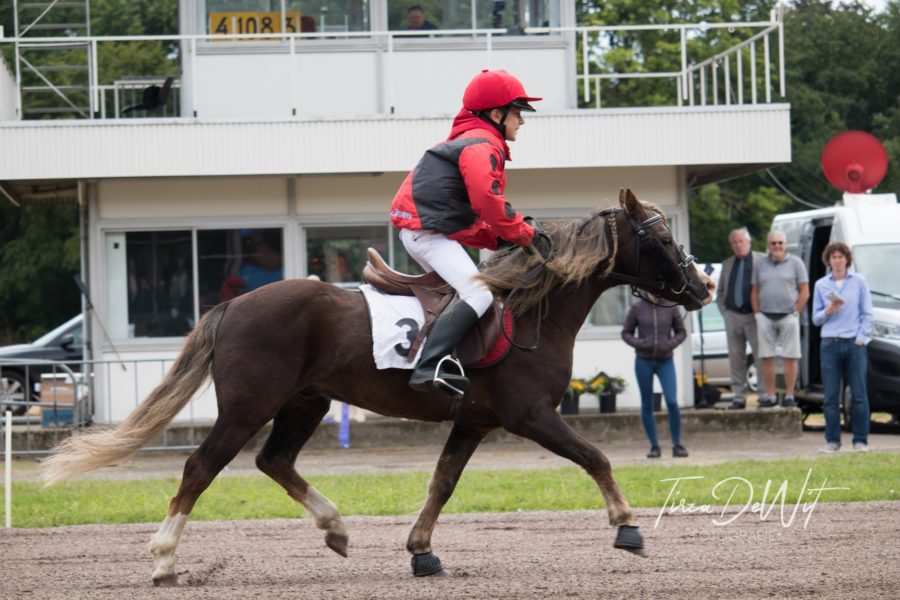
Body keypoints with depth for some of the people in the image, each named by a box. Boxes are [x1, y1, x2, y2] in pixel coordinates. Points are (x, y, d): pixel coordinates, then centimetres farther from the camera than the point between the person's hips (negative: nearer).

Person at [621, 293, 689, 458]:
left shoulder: (670, 306, -2)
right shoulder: (637, 307, -3)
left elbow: (681, 332, 7)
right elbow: (626, 333, 3)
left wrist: (671, 344, -12)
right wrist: (639, 344, -15)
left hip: (665, 361, 0)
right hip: (643, 361, 0)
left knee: (672, 401, -13)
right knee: (647, 405, 4)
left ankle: (677, 444, -1)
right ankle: (654, 445, 14)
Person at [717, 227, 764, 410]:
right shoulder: (727, 264, 16)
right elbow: (720, 291, 23)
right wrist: (723, 311, 9)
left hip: (754, 316, -4)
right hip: (732, 317, 4)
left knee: (761, 357, -6)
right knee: (736, 360, 5)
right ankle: (738, 398, 9)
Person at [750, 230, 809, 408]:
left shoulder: (795, 263, 3)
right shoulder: (760, 264, 12)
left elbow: (804, 292, 2)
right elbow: (754, 292, 14)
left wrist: (796, 313, -5)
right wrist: (757, 314, 4)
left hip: (788, 316, -3)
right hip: (765, 317, 3)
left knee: (790, 357, -3)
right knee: (766, 358, 0)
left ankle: (789, 395, 1)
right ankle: (770, 396, 5)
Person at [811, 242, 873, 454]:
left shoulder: (858, 281, 7)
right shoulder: (821, 285, 11)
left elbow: (867, 314, 6)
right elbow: (816, 318, 12)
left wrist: (861, 338, -5)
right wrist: (829, 311, -7)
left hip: (854, 344, -1)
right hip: (830, 345, 1)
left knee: (859, 395, -3)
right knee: (831, 397, -1)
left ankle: (860, 440, 2)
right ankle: (832, 441, 4)